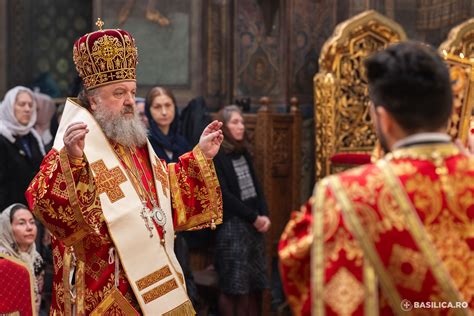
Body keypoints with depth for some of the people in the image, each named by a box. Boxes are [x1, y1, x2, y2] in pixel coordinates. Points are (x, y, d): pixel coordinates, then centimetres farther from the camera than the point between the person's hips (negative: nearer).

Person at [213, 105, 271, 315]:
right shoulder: (216, 156, -10)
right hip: (231, 226, -7)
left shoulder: (243, 153, 13)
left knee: (254, 284, 7)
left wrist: (264, 216, -3)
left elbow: (256, 187, 13)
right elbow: (224, 195, -14)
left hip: (253, 226, 7)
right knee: (232, 287, -5)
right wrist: (254, 217, -12)